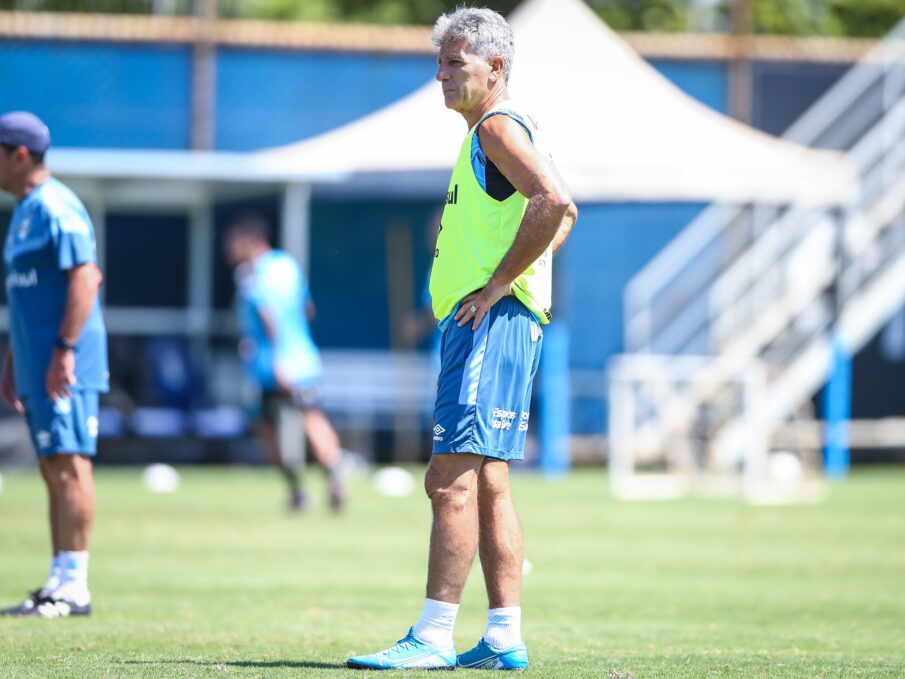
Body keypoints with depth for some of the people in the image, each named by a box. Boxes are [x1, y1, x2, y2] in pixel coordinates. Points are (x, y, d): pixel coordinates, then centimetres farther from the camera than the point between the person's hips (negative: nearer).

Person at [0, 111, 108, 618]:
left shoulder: (56, 207, -11)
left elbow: (85, 277, -20)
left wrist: (64, 350, -24)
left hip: (64, 368, -10)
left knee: (69, 466, -11)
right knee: (54, 471, 10)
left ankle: (74, 585, -12)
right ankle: (61, 584, 13)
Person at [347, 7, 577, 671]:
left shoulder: (498, 126, -10)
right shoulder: (504, 129, 21)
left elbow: (555, 203, -25)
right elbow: (562, 210, 31)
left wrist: (497, 283, -20)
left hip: (490, 318, -11)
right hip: (486, 322, 11)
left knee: (452, 478, -13)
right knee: (488, 483, 10)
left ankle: (433, 639, -16)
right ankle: (505, 637, 10)